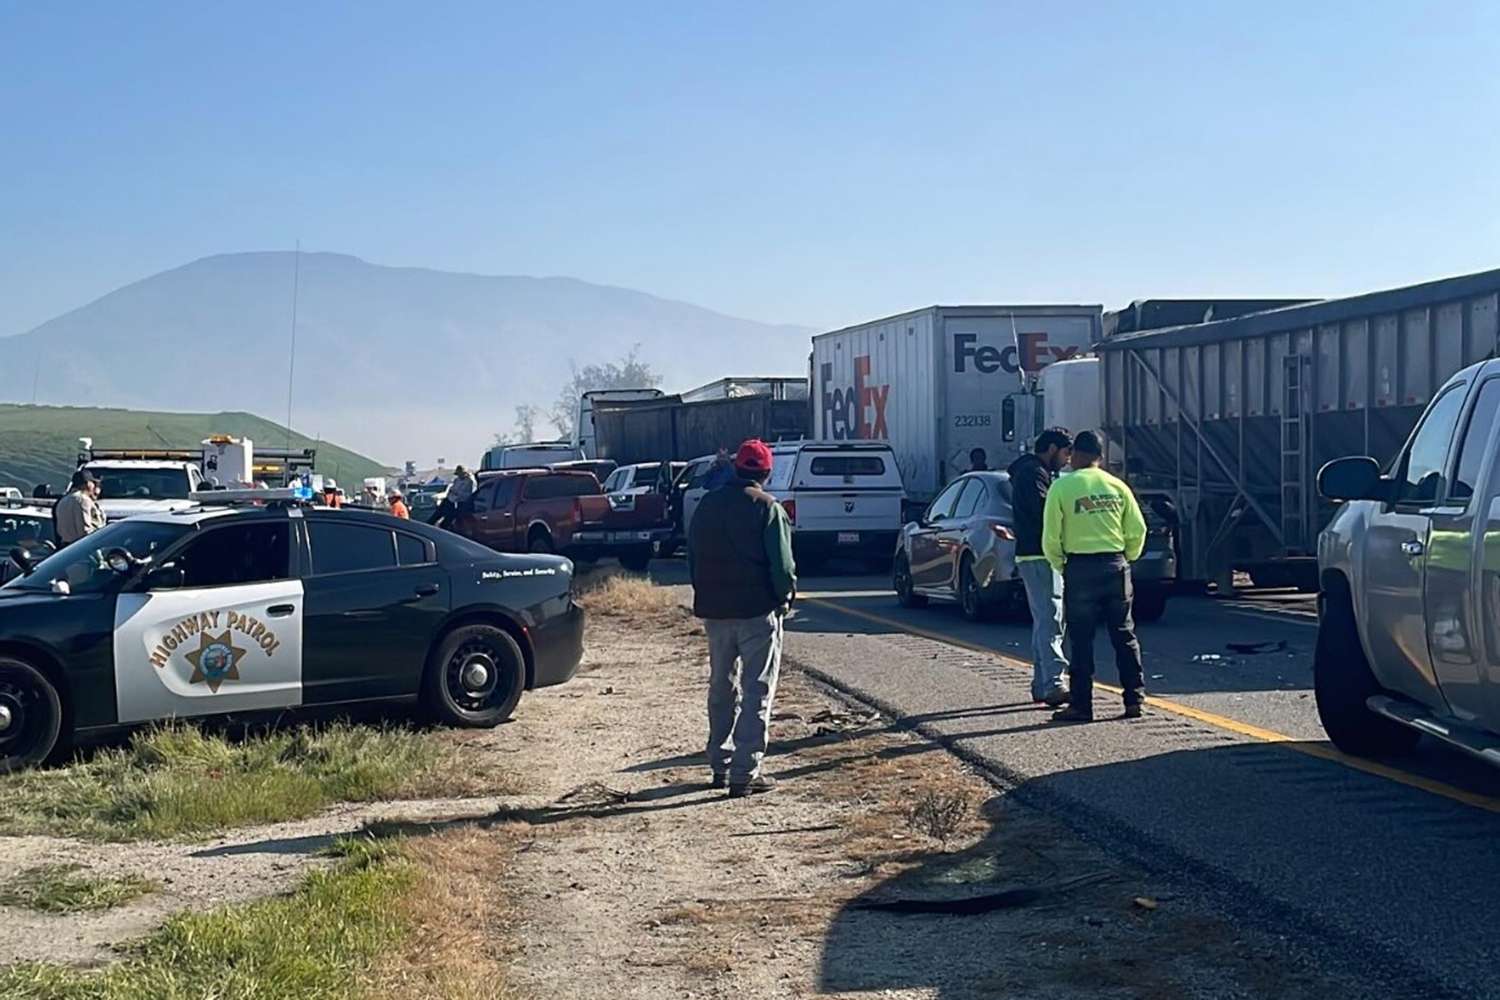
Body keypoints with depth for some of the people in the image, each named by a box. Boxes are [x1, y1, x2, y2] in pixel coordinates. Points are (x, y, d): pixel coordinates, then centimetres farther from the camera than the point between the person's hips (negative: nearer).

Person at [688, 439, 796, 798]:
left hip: (714, 610, 6)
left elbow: (693, 557, 12)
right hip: (758, 610, -6)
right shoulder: (767, 508, -11)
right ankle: (745, 772, -5)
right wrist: (787, 594, 4)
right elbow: (781, 563, -14)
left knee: (721, 687, 18)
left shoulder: (707, 505, 7)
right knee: (757, 692, -1)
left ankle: (720, 764, 23)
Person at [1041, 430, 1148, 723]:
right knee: (1124, 634, 11)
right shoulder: (1116, 486, 6)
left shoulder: (1061, 487, -4)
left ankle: (1081, 705, 3)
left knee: (1081, 639, 2)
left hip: (1080, 567, -3)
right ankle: (1134, 698, 12)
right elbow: (1137, 530, 5)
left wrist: (1060, 565, 11)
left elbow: (1051, 537, -5)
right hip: (1116, 566, 3)